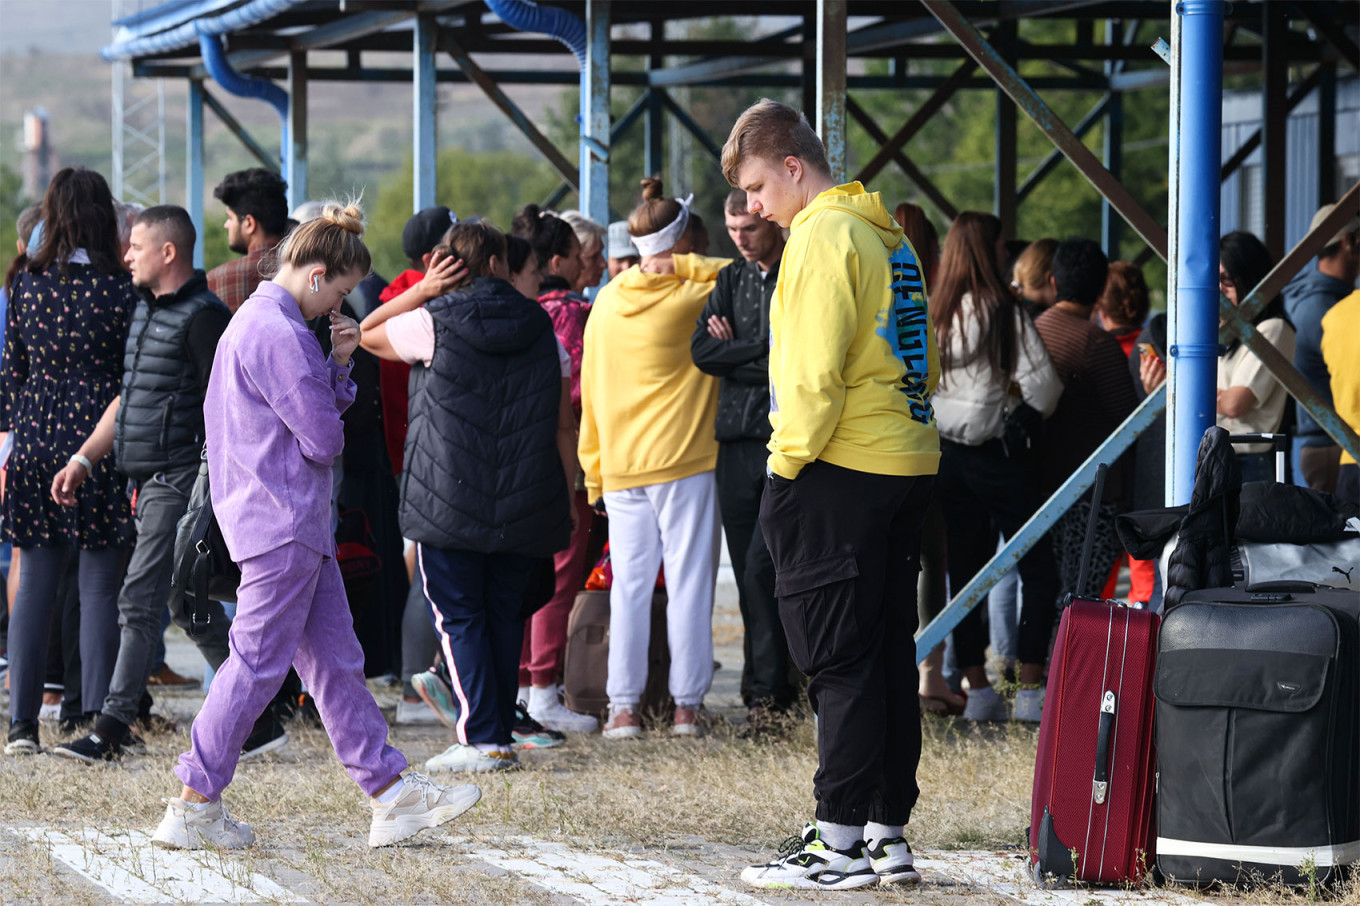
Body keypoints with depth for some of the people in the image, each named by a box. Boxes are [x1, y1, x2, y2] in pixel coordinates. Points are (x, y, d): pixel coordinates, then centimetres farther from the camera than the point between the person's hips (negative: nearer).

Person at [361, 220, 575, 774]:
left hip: (448, 500, -4)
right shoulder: (541, 330, 5)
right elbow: (563, 426, 7)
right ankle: (502, 734, 14)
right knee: (504, 615, 13)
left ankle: (481, 739, -5)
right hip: (523, 508, 4)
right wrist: (567, 501, 14)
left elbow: (366, 335, 13)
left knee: (459, 617, 1)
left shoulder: (431, 325, -6)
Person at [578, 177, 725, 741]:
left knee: (629, 585, 5)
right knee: (688, 583, 0)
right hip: (685, 461, -4)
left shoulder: (607, 302, 8)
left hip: (620, 465, 4)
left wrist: (594, 471, 17)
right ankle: (687, 705, 0)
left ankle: (623, 708, 1)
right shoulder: (692, 296, -6)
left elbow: (590, 392, 11)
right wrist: (686, 266, -3)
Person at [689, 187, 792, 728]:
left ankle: (768, 688, -8)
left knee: (762, 568, -13)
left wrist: (736, 352, -5)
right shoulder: (731, 280, 17)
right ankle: (767, 688, 10)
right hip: (737, 440, 6)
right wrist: (764, 350, -5)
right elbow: (702, 349, 5)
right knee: (749, 573, 5)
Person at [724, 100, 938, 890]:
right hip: (909, 467, 9)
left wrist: (789, 463, -10)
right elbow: (926, 364, 20)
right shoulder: (889, 234, 15)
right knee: (888, 658, 11)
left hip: (840, 472, -9)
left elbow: (813, 373, -19)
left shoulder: (822, 235, -12)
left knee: (840, 662, -5)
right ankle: (889, 834, 14)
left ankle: (841, 843, -3)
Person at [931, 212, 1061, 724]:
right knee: (1039, 573, 2)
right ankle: (1030, 689, -5)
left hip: (946, 455, 6)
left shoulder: (935, 315, 6)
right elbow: (1042, 382, -16)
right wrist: (1023, 427, -1)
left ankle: (978, 690, 10)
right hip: (998, 457, -6)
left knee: (964, 573, 10)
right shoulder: (1004, 312, -10)